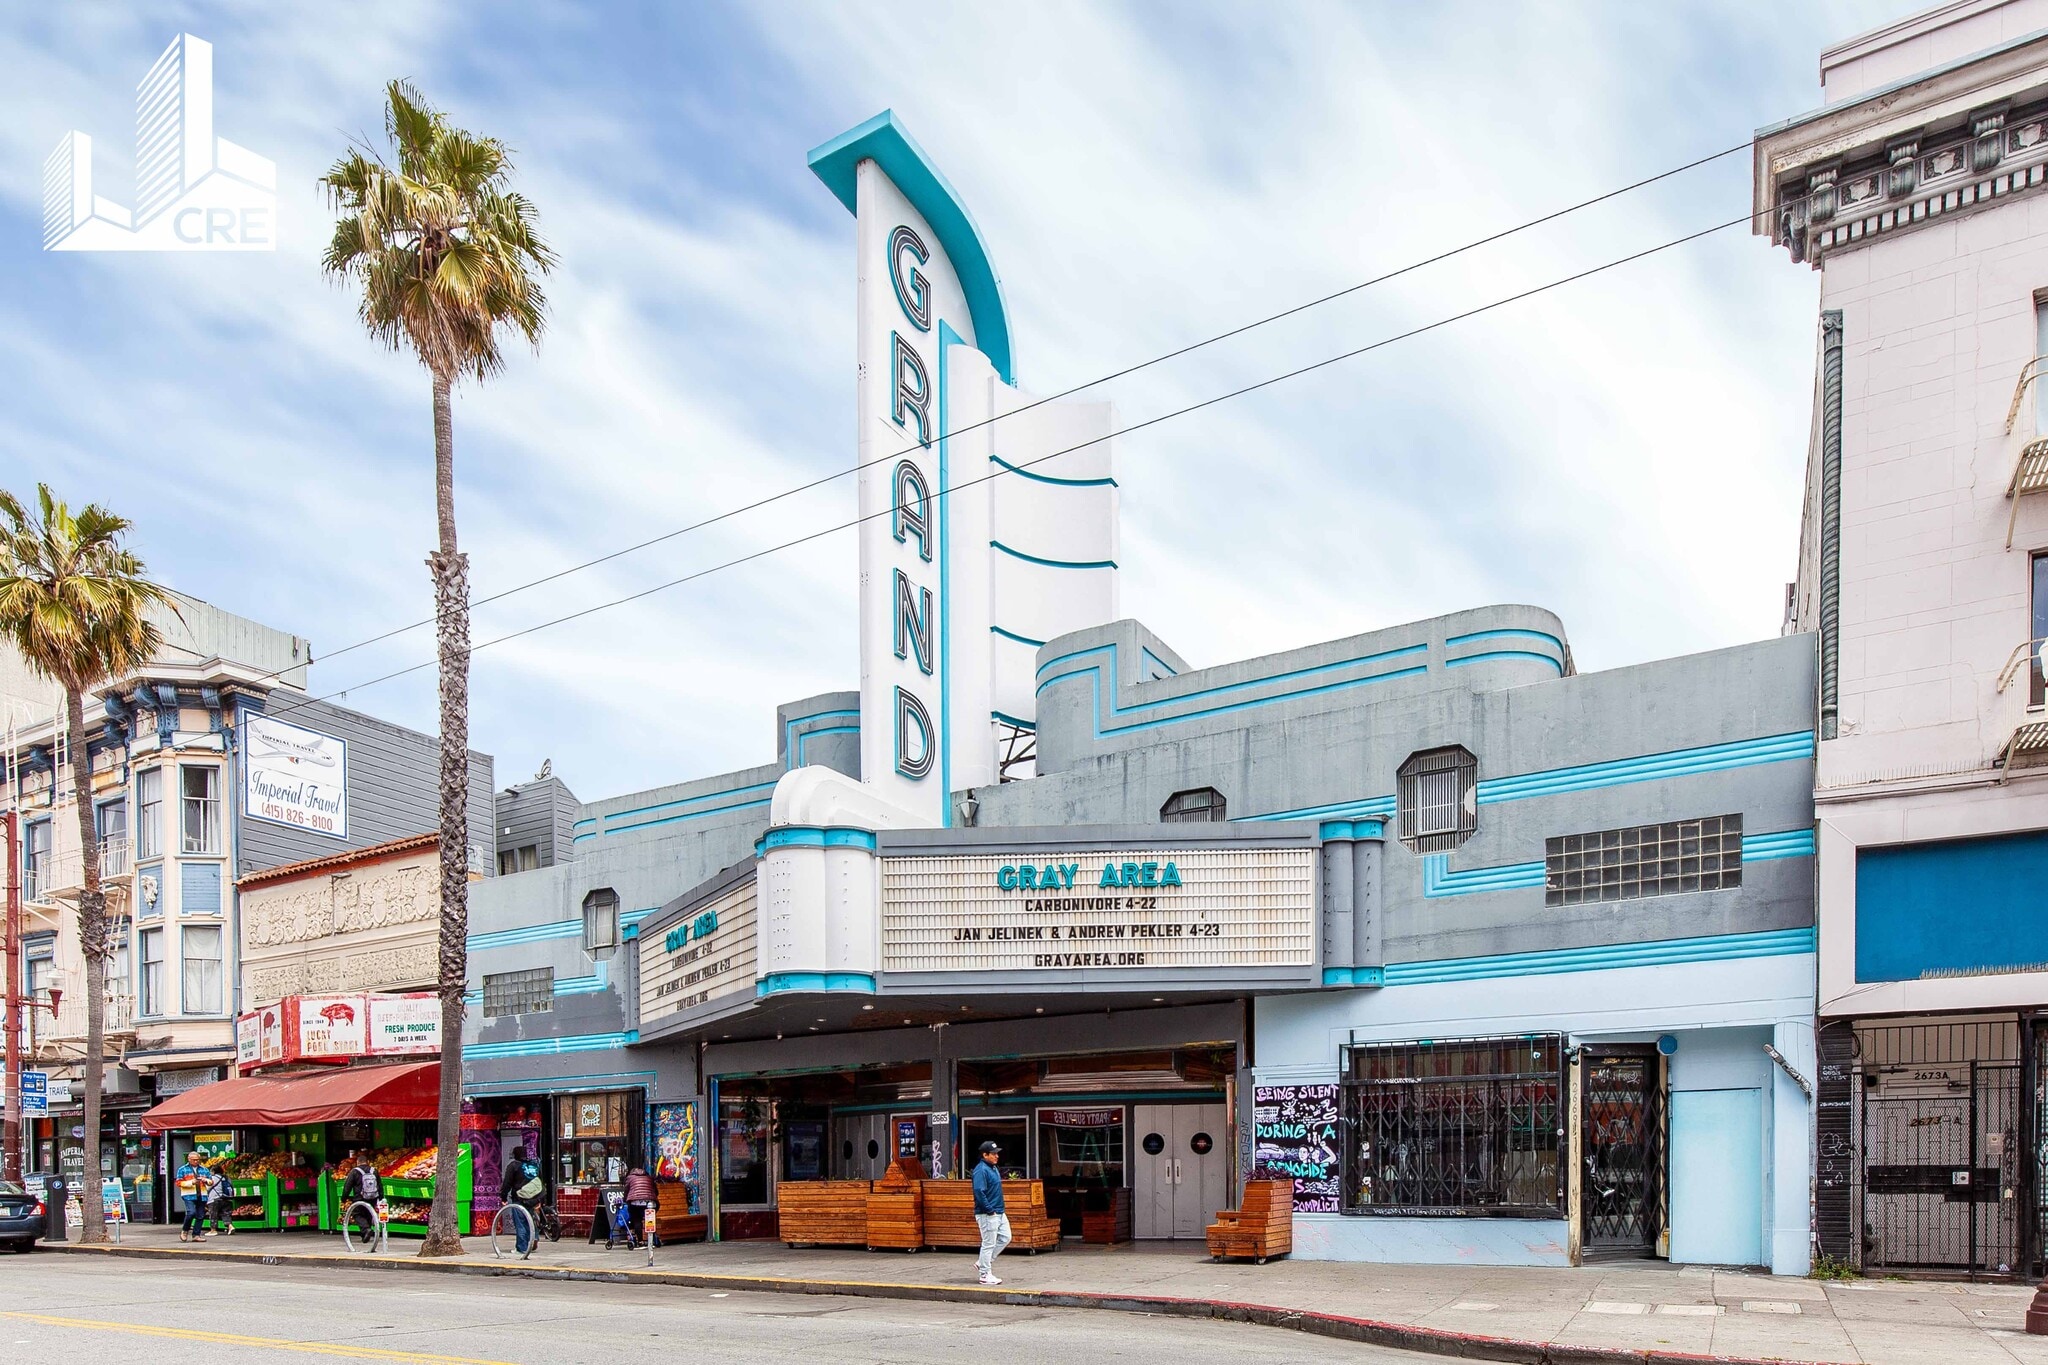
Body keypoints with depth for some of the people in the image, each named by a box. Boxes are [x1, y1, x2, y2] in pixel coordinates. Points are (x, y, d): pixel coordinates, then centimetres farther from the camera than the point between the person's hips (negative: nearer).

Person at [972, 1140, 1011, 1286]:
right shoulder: (981, 1170, -17)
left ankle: (983, 1263, 22)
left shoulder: (994, 1168, 14)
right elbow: (979, 1192, -25)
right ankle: (985, 1275, 7)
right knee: (988, 1244, -3)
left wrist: (999, 1210, 16)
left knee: (1005, 1238, 13)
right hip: (987, 1215, -10)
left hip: (999, 1213, 10)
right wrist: (990, 1210, -21)